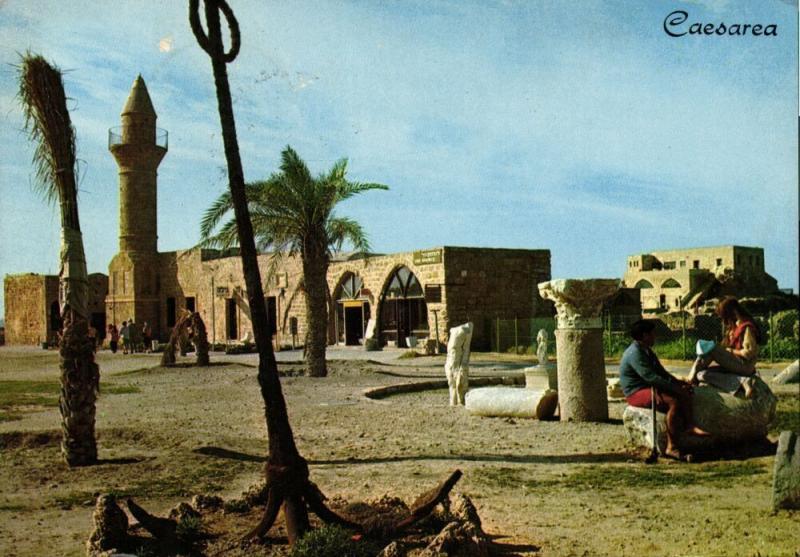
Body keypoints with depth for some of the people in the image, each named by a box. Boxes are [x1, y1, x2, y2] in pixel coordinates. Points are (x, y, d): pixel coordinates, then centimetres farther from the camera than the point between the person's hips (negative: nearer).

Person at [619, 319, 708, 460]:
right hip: (636, 393, -11)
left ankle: (689, 425, -10)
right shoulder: (635, 353, -20)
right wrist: (674, 387, -25)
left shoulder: (647, 351, 16)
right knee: (673, 401, -29)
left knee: (685, 392, 0)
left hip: (648, 387, 11)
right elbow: (651, 377, -28)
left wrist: (678, 382, 6)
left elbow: (661, 372, 20)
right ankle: (672, 447, -30)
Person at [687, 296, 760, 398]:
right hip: (733, 364, 10)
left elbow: (749, 353, -17)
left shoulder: (747, 327, -11)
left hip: (745, 366, -10)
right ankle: (742, 381, -20)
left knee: (712, 349, -25)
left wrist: (729, 351, -12)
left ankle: (691, 379, -19)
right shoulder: (734, 325, 17)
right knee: (702, 374, -11)